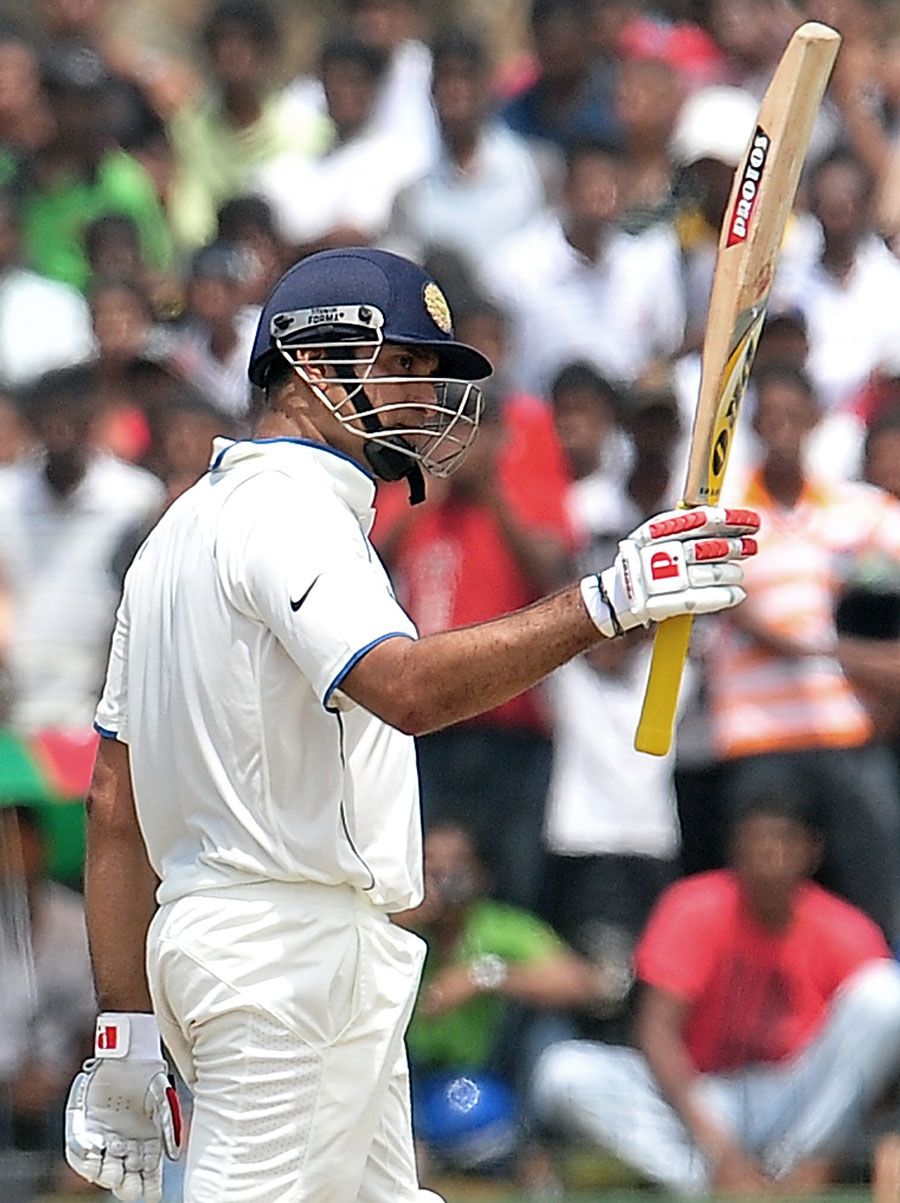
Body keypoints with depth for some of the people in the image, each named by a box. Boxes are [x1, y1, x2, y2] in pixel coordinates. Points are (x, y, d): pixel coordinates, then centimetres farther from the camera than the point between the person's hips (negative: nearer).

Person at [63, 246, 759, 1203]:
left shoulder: (187, 524, 21)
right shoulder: (289, 507, -10)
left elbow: (115, 802, 19)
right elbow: (408, 688, -29)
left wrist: (127, 1027, 17)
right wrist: (605, 602, -32)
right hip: (298, 945, -10)